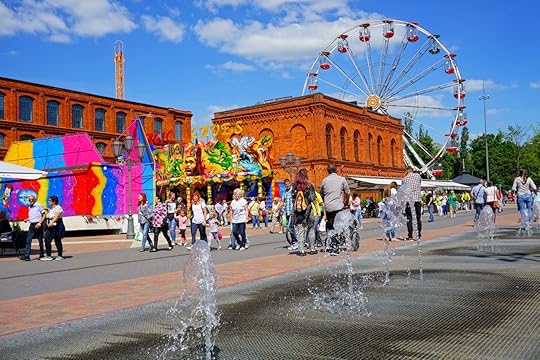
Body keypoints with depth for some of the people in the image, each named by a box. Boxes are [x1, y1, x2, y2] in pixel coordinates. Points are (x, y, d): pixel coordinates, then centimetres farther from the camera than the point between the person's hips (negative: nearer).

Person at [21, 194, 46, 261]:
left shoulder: (38, 205, -6)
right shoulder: (29, 207, 14)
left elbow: (44, 215, -8)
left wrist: (40, 223, -15)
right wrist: (27, 219, 6)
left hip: (38, 225, -6)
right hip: (32, 225, 6)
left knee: (40, 240, 3)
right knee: (28, 241, -4)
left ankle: (41, 255, 13)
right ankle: (26, 256, -7)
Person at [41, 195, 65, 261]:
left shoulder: (58, 207, -10)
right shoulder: (50, 208, 17)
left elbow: (56, 217, -24)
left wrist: (51, 223, -35)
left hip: (56, 226, -8)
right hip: (49, 226, 8)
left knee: (57, 241, -1)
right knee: (47, 240, -1)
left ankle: (60, 256, 8)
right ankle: (48, 256, 2)